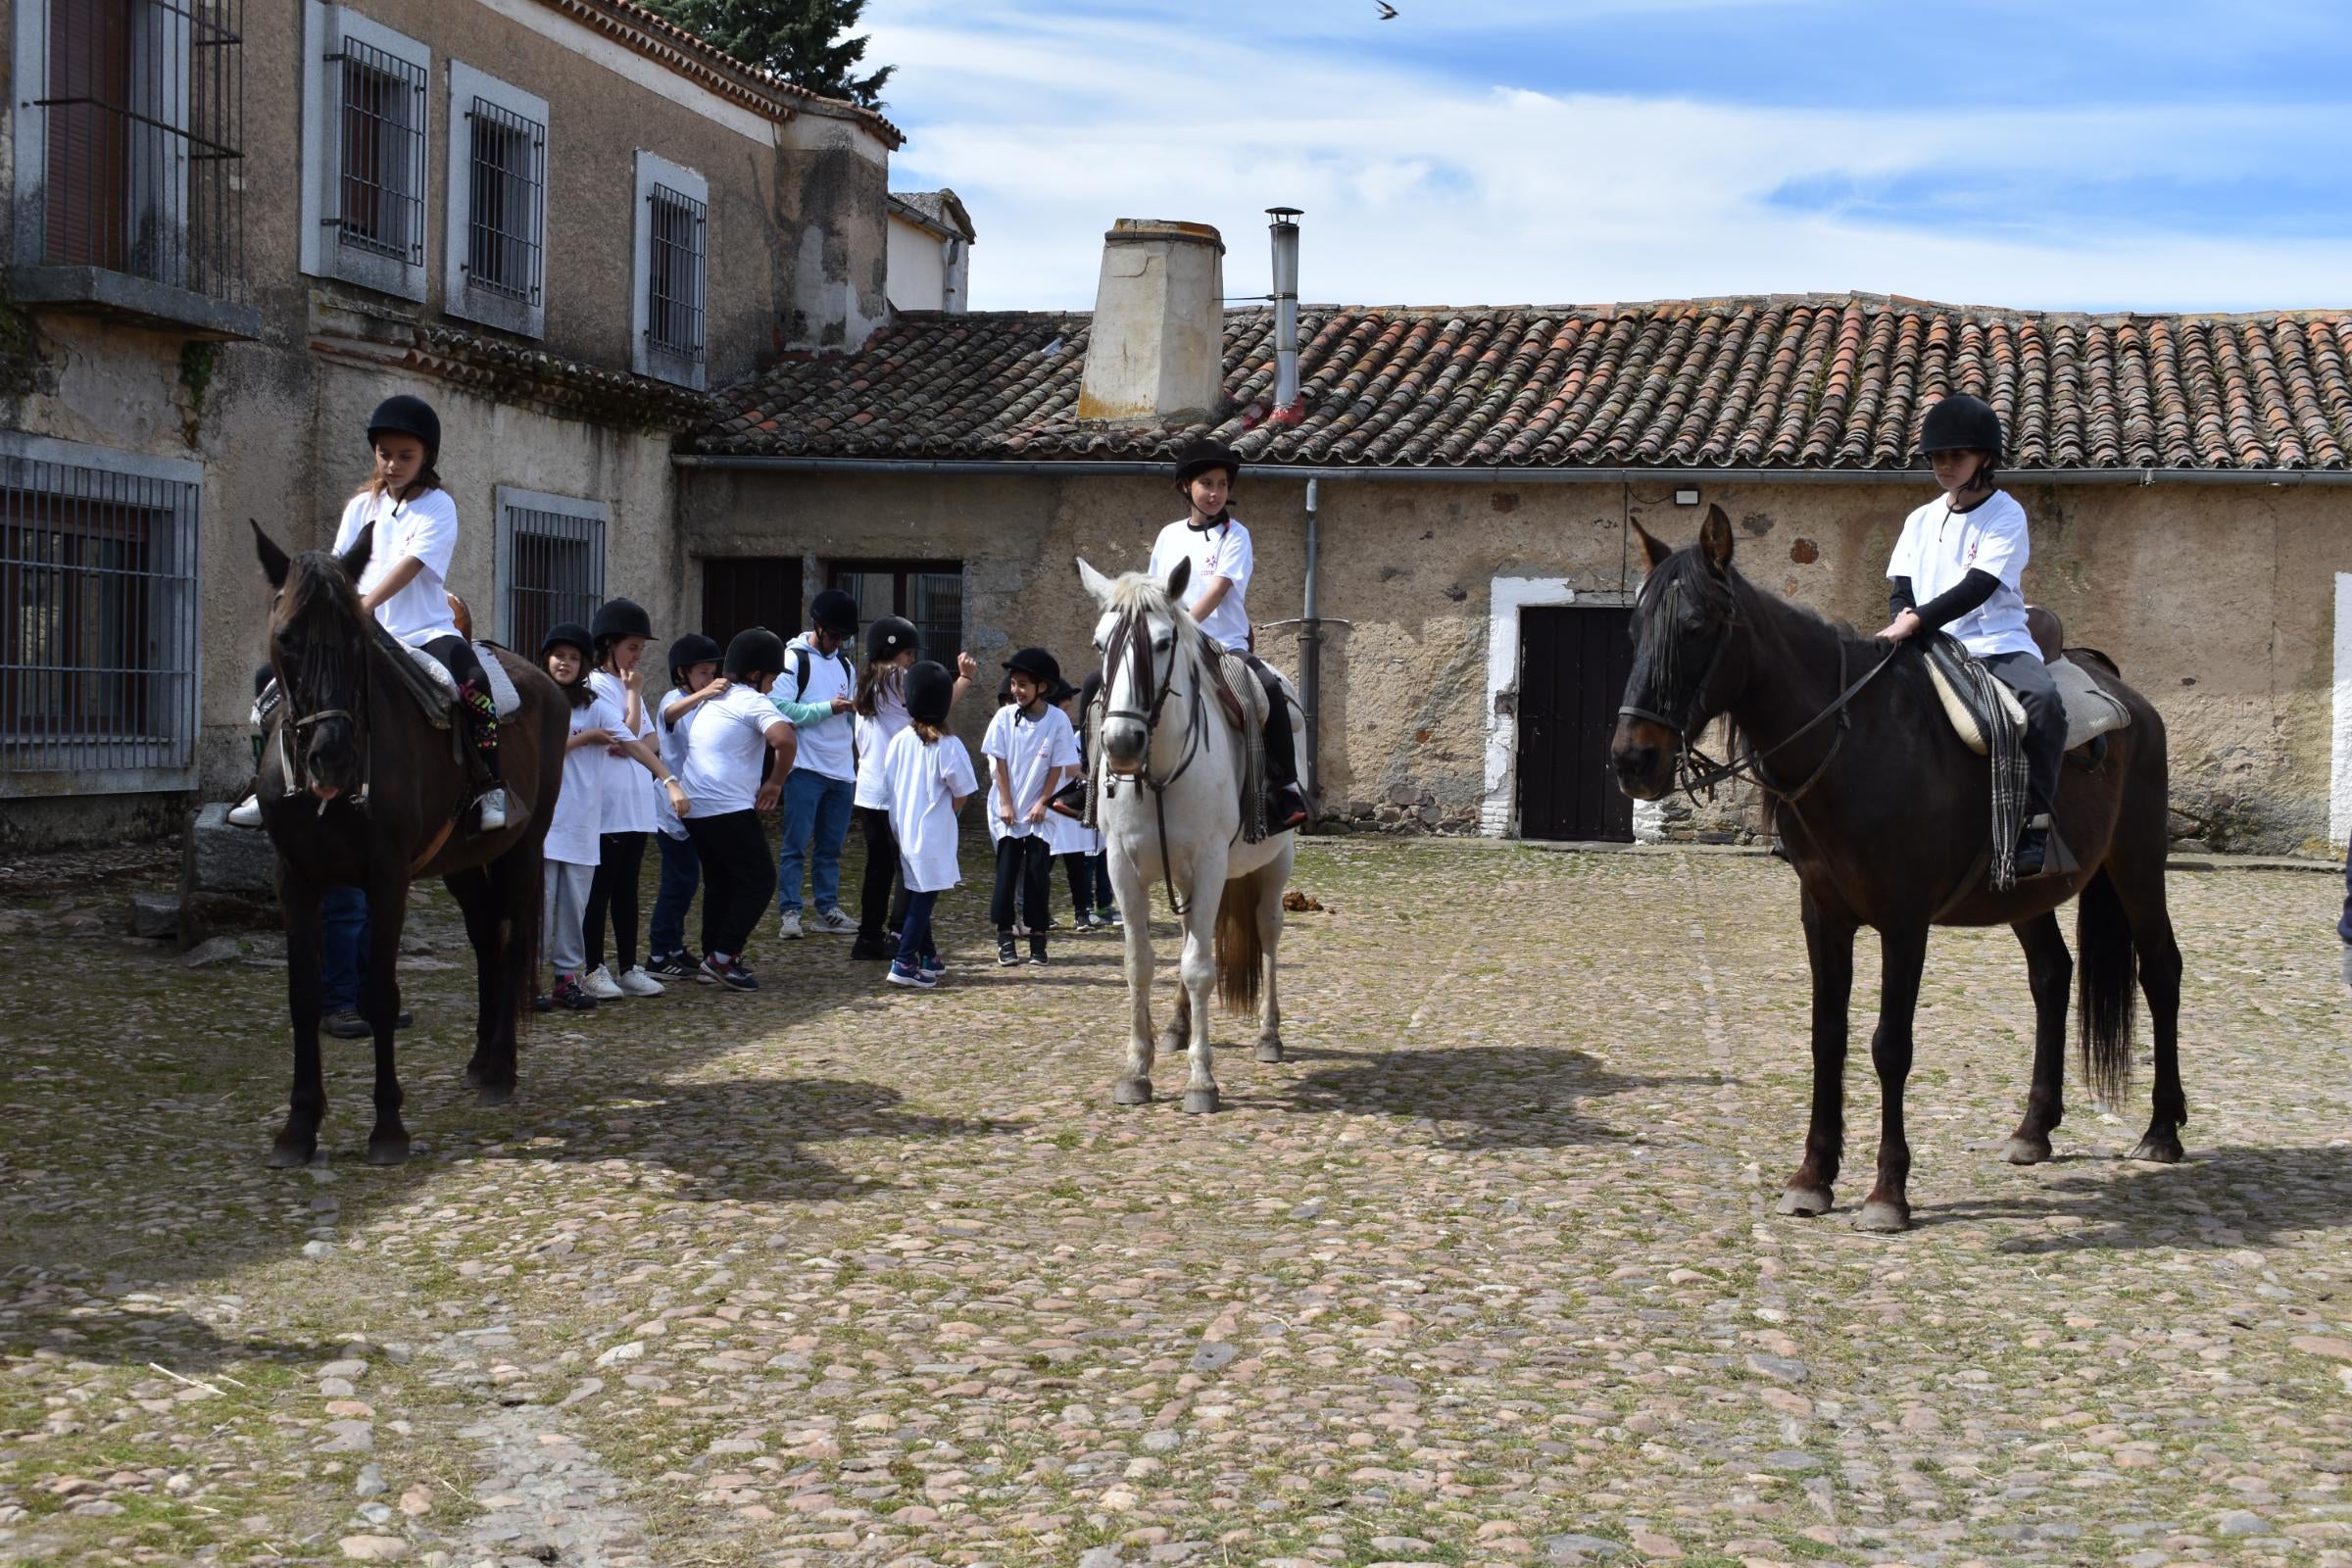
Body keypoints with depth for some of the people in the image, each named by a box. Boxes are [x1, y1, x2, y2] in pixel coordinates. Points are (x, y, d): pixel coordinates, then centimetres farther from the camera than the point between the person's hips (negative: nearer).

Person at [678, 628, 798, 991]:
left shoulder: (711, 701, 19)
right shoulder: (753, 701, -7)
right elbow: (784, 739, -25)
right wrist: (776, 782, -10)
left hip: (694, 808, 9)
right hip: (729, 808, -9)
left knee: (719, 881, 18)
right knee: (759, 879, -2)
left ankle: (713, 960, 19)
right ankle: (723, 957, -8)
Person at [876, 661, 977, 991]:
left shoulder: (899, 740, 0)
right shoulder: (948, 746, -15)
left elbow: (888, 786, 7)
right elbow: (961, 796, -8)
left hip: (901, 830, 6)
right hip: (932, 836, -6)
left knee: (918, 896, 17)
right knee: (925, 897, -2)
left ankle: (928, 958, 26)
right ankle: (904, 963, -9)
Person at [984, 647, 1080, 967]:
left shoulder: (1058, 720, -9)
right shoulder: (1005, 717, -5)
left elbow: (1057, 767, -5)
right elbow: (999, 763, -3)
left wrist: (1042, 803, -8)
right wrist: (1006, 804, -6)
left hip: (1040, 812, -1)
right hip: (1007, 811, 1)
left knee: (1037, 871, 1)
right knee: (1007, 871, 1)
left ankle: (1037, 935, 9)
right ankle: (1005, 936, 8)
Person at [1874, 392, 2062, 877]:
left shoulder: (2005, 515, -1)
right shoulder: (1922, 519, 16)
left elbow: (1977, 587, -14)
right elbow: (1900, 589, 11)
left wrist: (1918, 620, -24)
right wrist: (1902, 615, -13)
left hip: (1997, 645, -5)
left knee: (2043, 700, -34)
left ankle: (2034, 821, -29)